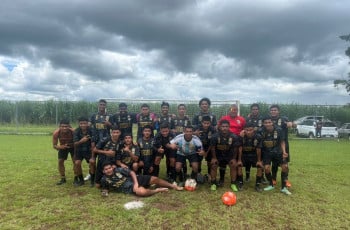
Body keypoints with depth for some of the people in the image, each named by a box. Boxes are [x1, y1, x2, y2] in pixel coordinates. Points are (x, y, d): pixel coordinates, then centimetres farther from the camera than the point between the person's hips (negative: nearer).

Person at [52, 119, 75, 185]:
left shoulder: (73, 131, -38)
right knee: (60, 161, -1)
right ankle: (63, 178, 15)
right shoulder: (56, 133, -30)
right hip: (63, 147, 3)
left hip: (73, 147, -2)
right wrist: (61, 147, -37)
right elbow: (54, 145, -19)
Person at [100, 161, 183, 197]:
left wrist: (136, 183, -17)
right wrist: (104, 192, -9)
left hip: (134, 179, 2)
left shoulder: (119, 169, -4)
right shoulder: (104, 180, -2)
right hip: (128, 188, -2)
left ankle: (173, 186, 8)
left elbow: (132, 172, -6)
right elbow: (105, 189, 16)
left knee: (154, 179, -11)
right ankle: (158, 190, -9)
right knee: (141, 192, -37)